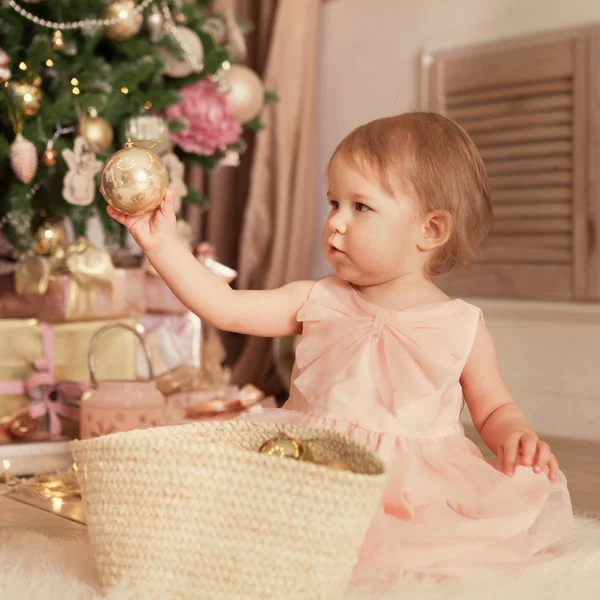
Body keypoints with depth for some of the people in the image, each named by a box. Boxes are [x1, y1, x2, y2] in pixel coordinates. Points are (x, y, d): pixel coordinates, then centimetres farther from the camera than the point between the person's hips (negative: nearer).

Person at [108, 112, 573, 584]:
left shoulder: (463, 328, 3)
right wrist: (163, 244, -4)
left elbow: (494, 408, 13)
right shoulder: (320, 302, 7)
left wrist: (517, 434, -10)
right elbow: (225, 308, 2)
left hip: (417, 486, 0)